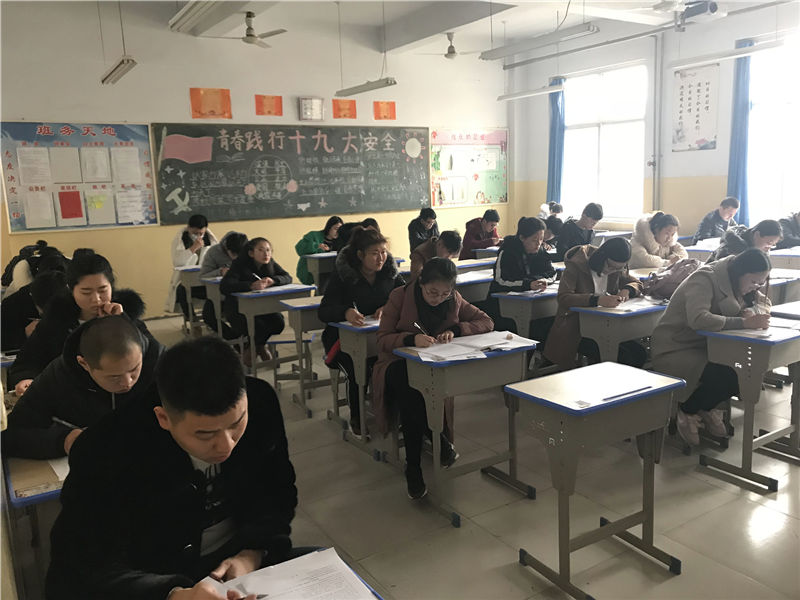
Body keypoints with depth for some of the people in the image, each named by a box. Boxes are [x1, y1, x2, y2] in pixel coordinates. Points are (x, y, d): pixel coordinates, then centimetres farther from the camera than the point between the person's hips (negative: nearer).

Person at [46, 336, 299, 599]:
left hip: (242, 559, 3)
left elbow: (278, 494, 0)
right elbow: (72, 575, -22)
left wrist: (252, 554, -17)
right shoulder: (104, 452, -24)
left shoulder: (261, 401, -15)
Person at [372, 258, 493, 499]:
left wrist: (455, 330, -14)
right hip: (398, 367, -1)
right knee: (410, 390, -39)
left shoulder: (454, 300, 3)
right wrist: (412, 339, -30)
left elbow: (486, 322, 5)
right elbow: (382, 340, -8)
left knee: (412, 398, -35)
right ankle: (442, 443, -27)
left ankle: (413, 469, -26)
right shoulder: (400, 296, -6)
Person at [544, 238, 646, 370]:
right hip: (577, 330, -6)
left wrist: (627, 290, -7)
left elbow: (637, 283, 19)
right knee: (622, 358, -25)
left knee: (640, 355, -15)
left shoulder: (617, 268, 6)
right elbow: (563, 298, -25)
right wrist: (597, 300, -39)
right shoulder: (576, 265, -14)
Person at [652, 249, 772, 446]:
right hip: (674, 350, -8)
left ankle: (707, 409, 11)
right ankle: (688, 412, 0)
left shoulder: (734, 280, 4)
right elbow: (698, 318, -37)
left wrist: (752, 311, -13)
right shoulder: (704, 280, -22)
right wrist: (744, 322, -38)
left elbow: (763, 302, 11)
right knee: (724, 376, -29)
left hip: (703, 346, 8)